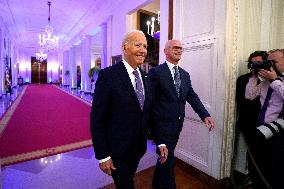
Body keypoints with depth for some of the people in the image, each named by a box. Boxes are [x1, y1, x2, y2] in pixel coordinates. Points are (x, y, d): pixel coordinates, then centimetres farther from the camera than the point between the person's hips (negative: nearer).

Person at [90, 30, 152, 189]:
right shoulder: (108, 75, -18)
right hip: (117, 150, -6)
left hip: (139, 149, 7)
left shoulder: (145, 77, 3)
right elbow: (97, 119, -17)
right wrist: (102, 155, -15)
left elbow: (147, 113, 7)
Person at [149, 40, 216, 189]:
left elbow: (192, 97, 5)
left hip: (177, 123, 7)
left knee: (166, 156, 23)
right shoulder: (156, 72, -10)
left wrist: (205, 115, -9)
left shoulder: (185, 74, 10)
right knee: (167, 159, 2)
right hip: (162, 123, -7)